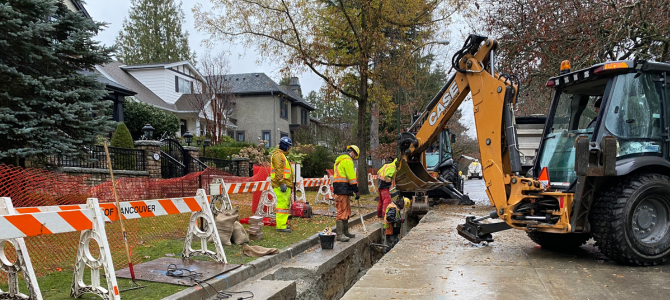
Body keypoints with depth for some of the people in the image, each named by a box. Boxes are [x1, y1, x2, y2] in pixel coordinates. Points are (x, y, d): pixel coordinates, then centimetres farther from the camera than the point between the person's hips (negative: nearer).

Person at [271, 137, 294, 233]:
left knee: (285, 205, 14)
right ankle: (280, 226, -11)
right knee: (282, 205, -12)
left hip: (286, 185, 11)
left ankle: (282, 224, 21)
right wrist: (282, 183, -24)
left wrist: (289, 184, 27)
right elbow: (278, 170, -19)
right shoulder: (278, 155, -10)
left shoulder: (282, 155, 24)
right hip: (282, 185, -11)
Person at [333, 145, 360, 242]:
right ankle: (339, 235, -8)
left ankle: (345, 232, 26)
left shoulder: (340, 159, 22)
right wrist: (357, 191, -12)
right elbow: (352, 177, -15)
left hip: (340, 190, 10)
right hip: (342, 190, -10)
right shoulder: (348, 160, -11)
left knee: (347, 211, 17)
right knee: (342, 211, -9)